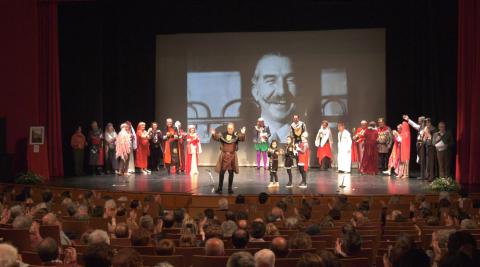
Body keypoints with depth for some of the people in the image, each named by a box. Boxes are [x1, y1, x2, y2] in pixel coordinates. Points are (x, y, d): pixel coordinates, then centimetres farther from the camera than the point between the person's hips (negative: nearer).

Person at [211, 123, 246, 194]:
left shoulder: (236, 135, -4)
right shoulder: (222, 134, -3)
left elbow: (242, 139, -17)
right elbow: (216, 137, -12)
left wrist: (243, 134, -37)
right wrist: (213, 134, -34)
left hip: (232, 155, 0)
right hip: (224, 155, 0)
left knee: (231, 173, 8)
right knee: (221, 172, 2)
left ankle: (230, 188, 17)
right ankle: (219, 188, 10)